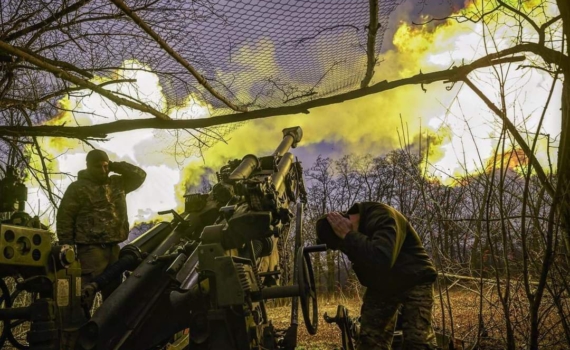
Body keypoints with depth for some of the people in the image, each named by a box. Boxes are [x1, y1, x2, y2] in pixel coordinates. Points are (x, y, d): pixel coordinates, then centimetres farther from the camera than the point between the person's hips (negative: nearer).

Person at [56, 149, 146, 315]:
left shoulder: (117, 184, 13)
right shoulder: (77, 188, -4)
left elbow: (140, 175, 15)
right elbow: (64, 219, -7)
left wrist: (115, 166, 4)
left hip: (114, 248, 6)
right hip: (90, 249, -6)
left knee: (114, 294, 16)